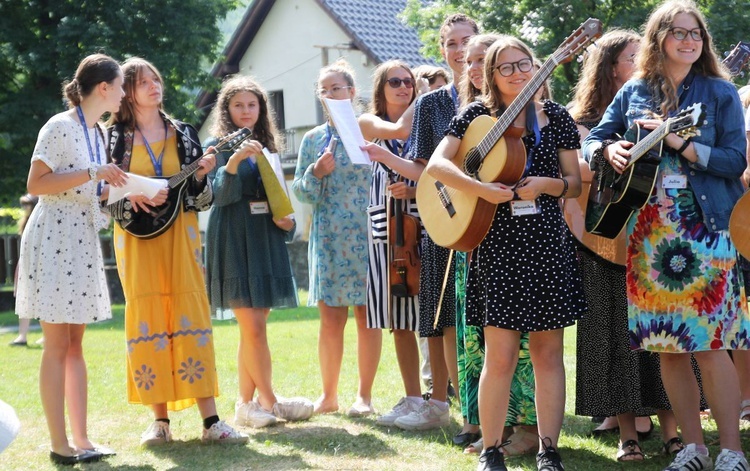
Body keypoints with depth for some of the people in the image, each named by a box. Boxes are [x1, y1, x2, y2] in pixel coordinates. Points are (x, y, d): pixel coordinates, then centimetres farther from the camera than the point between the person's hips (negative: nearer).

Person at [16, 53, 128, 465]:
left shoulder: (97, 132, 14)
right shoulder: (60, 127, -12)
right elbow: (36, 184, -17)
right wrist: (92, 174, -21)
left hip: (83, 240, 9)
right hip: (53, 239, -9)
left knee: (75, 343, 8)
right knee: (57, 344, -6)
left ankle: (81, 439, 10)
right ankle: (59, 445, -3)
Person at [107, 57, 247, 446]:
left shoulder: (182, 134, 9)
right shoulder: (115, 137, 5)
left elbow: (201, 199, 9)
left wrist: (201, 174, -11)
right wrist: (134, 198, -16)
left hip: (179, 234, 1)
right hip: (137, 237, -1)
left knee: (191, 318, -6)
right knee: (147, 321, -2)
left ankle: (211, 421, -8)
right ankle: (160, 420, 5)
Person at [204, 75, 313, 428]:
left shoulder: (267, 147, 17)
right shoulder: (218, 145, 0)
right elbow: (220, 194, -12)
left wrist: (287, 221, 1)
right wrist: (234, 160, -28)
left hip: (266, 242, 6)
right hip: (233, 242, -6)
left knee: (253, 327, 5)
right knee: (252, 326, -9)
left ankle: (246, 404, 10)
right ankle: (269, 401, 0)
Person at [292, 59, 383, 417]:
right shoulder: (313, 139, 10)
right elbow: (300, 191, 9)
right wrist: (316, 173, -9)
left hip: (367, 235, -2)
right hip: (329, 239, 2)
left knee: (367, 315, 1)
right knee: (330, 318, 2)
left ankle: (365, 395, 10)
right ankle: (329, 394, 12)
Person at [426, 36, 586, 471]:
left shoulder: (556, 116, 8)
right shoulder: (477, 115, 4)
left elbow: (575, 184, 9)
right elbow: (436, 164, -5)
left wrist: (547, 184, -11)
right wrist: (481, 189, -17)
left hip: (549, 244, 2)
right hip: (498, 244, -2)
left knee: (548, 351, 4)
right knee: (500, 355, -5)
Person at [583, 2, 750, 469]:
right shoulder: (635, 92, 11)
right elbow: (593, 139, 13)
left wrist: (680, 144, -16)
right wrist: (609, 151, -9)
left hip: (703, 229, -3)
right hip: (648, 232, 4)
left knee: (709, 344, -9)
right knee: (667, 346, 6)